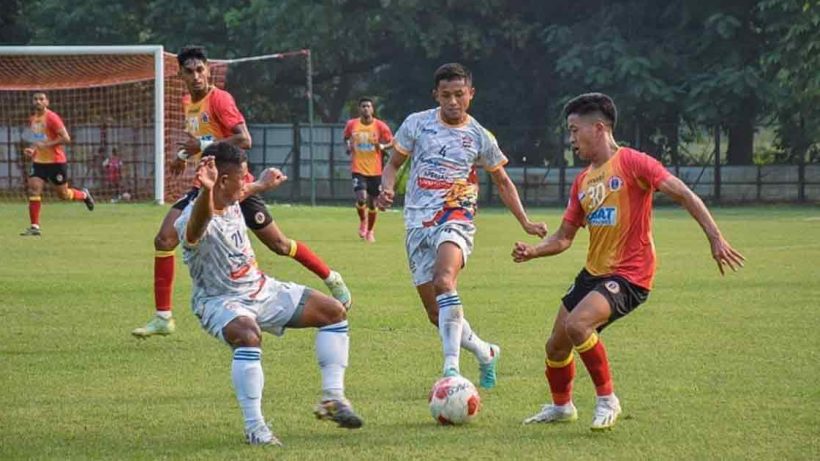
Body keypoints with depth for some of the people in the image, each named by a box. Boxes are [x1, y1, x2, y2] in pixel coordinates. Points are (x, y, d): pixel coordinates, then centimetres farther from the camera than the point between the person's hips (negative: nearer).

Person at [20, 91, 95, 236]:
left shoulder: (52, 118, -15)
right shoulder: (32, 120, 9)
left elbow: (66, 138, -20)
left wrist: (46, 145, -25)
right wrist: (32, 149, 5)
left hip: (56, 162, -6)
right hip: (39, 161, 6)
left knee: (63, 194, 5)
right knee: (33, 189, -12)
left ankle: (84, 195, 38)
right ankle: (35, 227, -12)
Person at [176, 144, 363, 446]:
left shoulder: (233, 204, -1)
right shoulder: (195, 220, -29)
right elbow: (199, 223, -56)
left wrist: (263, 185, 45)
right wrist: (206, 191, -77)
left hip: (260, 290, 9)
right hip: (220, 302, -9)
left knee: (334, 311, 6)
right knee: (249, 336, -42)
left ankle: (332, 398, 11)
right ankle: (254, 428, -33)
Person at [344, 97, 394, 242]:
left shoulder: (380, 126, -5)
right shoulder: (351, 125, 0)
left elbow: (391, 142, 4)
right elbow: (347, 138, 19)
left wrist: (382, 146, -17)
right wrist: (348, 146, -3)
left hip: (375, 170, 0)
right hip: (358, 169, 0)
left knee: (372, 202, 8)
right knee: (361, 199, -18)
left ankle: (370, 231, 30)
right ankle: (363, 220, 15)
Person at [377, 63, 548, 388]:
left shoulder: (480, 137, 6)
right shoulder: (417, 124, 6)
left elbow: (503, 182, 18)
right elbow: (393, 164, 15)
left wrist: (525, 223, 11)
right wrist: (388, 189, -7)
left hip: (455, 218, -3)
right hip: (418, 223, 3)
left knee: (444, 280, -34)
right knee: (436, 315, 4)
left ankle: (451, 367, -41)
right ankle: (485, 353, 30)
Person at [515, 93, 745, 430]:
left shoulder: (631, 162, -11)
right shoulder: (582, 181, 12)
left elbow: (682, 194, -16)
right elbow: (563, 238, 15)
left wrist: (715, 238, -24)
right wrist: (532, 251, -5)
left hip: (629, 275, -8)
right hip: (593, 272, 8)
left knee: (576, 325, -29)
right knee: (555, 345, 12)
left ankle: (607, 399, -11)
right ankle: (561, 406, 38)